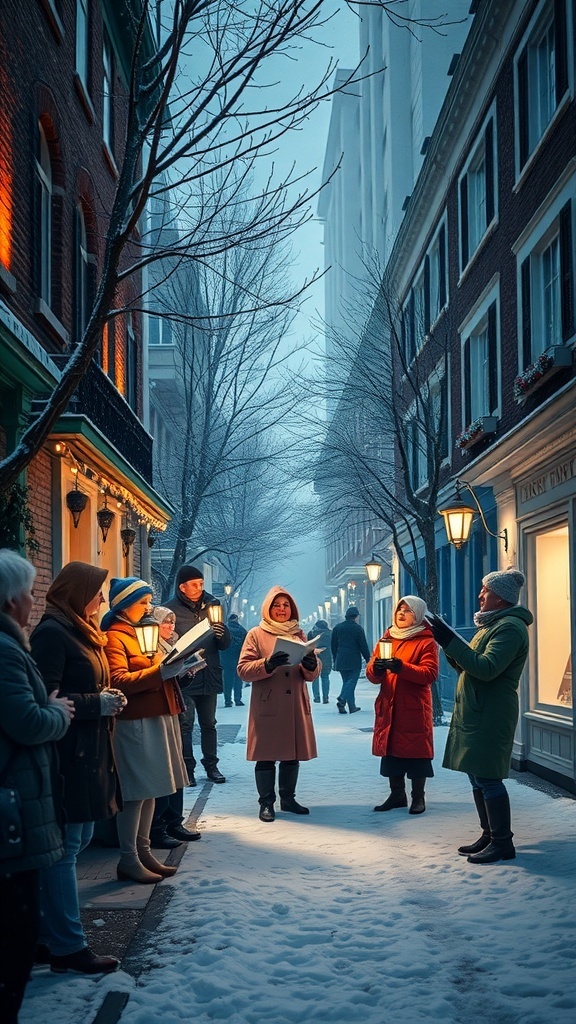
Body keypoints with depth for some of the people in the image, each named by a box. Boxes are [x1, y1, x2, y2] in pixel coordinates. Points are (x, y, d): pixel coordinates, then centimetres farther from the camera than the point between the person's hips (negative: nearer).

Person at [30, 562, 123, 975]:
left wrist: (108, 700, 9)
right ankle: (68, 946, 3)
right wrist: (97, 704, -18)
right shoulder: (52, 633, -14)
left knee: (79, 838, 13)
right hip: (67, 755, -10)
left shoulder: (82, 632, 17)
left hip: (89, 753, 10)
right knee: (65, 846, -3)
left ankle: (49, 935, 21)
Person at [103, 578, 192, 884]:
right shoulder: (114, 638, -8)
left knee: (149, 790, 11)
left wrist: (178, 666, 7)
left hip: (157, 719, 9)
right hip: (134, 723, -9)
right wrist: (161, 671, -28)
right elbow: (118, 681, -20)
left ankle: (143, 852, 18)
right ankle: (128, 861, 0)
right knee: (135, 792, -6)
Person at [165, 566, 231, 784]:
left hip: (209, 676, 4)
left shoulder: (211, 605, 9)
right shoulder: (171, 609, -5)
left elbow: (225, 644, 8)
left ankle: (211, 765, 21)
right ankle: (187, 768, 5)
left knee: (209, 723, 12)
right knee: (185, 724, -3)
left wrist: (222, 633, -14)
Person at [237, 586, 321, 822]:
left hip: (296, 705, 4)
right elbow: (243, 669, -7)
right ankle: (266, 803, 7)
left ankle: (288, 798, 22)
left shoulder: (298, 634, 14)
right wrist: (267, 664, -24)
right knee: (266, 755, -1)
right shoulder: (256, 635, 2)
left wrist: (311, 665, -14)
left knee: (292, 754, 9)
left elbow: (311, 674, 10)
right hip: (267, 705, -4)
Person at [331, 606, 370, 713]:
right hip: (354, 661, -5)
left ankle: (352, 706, 10)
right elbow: (363, 646, -6)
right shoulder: (358, 628, -4)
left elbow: (333, 645, 13)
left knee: (346, 681, 12)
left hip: (341, 660, 5)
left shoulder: (337, 627, 10)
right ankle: (342, 700, -23)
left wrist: (335, 660, 20)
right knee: (352, 681, -3)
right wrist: (368, 659, 2)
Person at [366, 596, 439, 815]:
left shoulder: (427, 642, -1)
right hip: (388, 707, 5)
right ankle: (397, 795, 17)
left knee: (415, 750, -2)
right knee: (391, 750, 7)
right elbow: (372, 675, 9)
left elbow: (430, 674, -15)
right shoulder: (386, 639, 15)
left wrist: (402, 667, -27)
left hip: (414, 708, -5)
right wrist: (376, 668, -15)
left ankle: (418, 798, 7)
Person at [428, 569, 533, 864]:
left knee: (487, 777, -8)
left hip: (490, 715, -10)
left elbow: (487, 668, -25)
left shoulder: (510, 627, -14)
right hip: (474, 713, 10)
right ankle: (489, 835, 23)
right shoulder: (492, 624, 19)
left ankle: (502, 843, -2)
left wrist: (451, 642, -24)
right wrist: (451, 646, 5)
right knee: (477, 776, 14)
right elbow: (469, 666, 21)